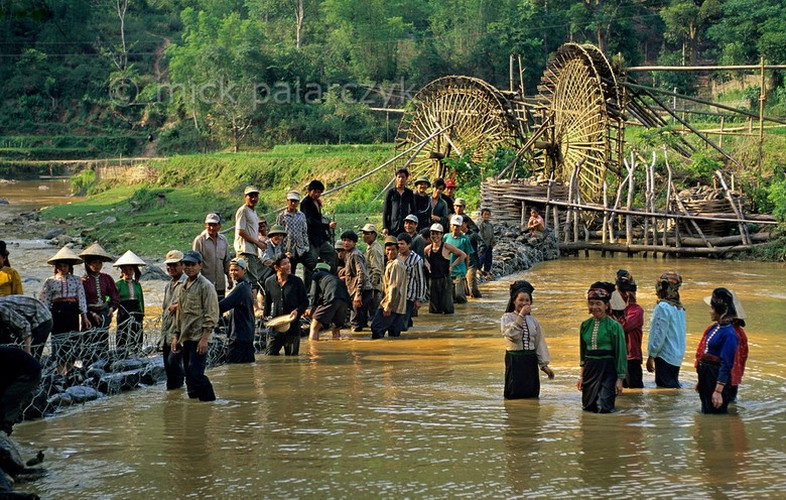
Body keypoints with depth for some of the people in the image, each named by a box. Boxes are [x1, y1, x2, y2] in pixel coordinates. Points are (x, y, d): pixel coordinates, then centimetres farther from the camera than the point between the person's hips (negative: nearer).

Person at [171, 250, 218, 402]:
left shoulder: (205, 286, -7)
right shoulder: (183, 287, 18)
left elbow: (211, 315, -12)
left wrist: (204, 338, -18)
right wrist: (176, 336, 18)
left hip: (198, 338, -8)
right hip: (185, 338, 8)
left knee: (195, 373, -15)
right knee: (189, 375, 8)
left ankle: (209, 401, -6)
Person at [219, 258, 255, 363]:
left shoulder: (241, 288, -15)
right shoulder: (247, 286, 17)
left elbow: (223, 305, -22)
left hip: (239, 336, -10)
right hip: (248, 335, 10)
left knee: (232, 365, -11)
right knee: (248, 363, 11)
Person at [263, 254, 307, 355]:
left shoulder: (296, 281, -1)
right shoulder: (269, 282, 4)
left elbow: (305, 302, 4)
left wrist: (297, 311, -13)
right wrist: (266, 316, 12)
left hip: (293, 325, -1)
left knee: (292, 356, 6)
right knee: (270, 355, -4)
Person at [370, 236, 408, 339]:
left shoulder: (395, 265, -13)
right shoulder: (391, 264, 20)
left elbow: (394, 287, -19)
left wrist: (388, 307, -21)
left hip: (392, 305, -10)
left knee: (376, 327, -11)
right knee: (394, 332, 9)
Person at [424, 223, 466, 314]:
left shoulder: (446, 247, -6)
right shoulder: (428, 249, 5)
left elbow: (463, 255, -2)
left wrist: (452, 265, -5)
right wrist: (428, 267, 9)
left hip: (445, 279, -4)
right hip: (432, 279, 4)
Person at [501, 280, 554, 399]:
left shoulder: (533, 321, 10)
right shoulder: (507, 317, -2)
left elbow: (540, 343, 12)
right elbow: (511, 334, -21)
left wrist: (544, 365, 8)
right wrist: (521, 315, -18)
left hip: (531, 360, 4)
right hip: (515, 361, -4)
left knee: (532, 394, 4)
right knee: (514, 394, -4)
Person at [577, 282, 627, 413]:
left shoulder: (614, 326, -8)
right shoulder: (585, 325, 7)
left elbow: (620, 353, -6)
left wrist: (620, 379, -8)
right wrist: (581, 375, 13)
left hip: (607, 369, -5)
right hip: (590, 368, 5)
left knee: (603, 408, -11)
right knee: (588, 407, 8)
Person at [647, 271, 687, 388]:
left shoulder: (663, 307, -16)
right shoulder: (679, 308, 11)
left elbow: (659, 335, -18)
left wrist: (651, 356, -13)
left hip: (665, 356, -9)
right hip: (677, 356, 9)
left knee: (665, 388, -7)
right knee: (674, 386, 16)